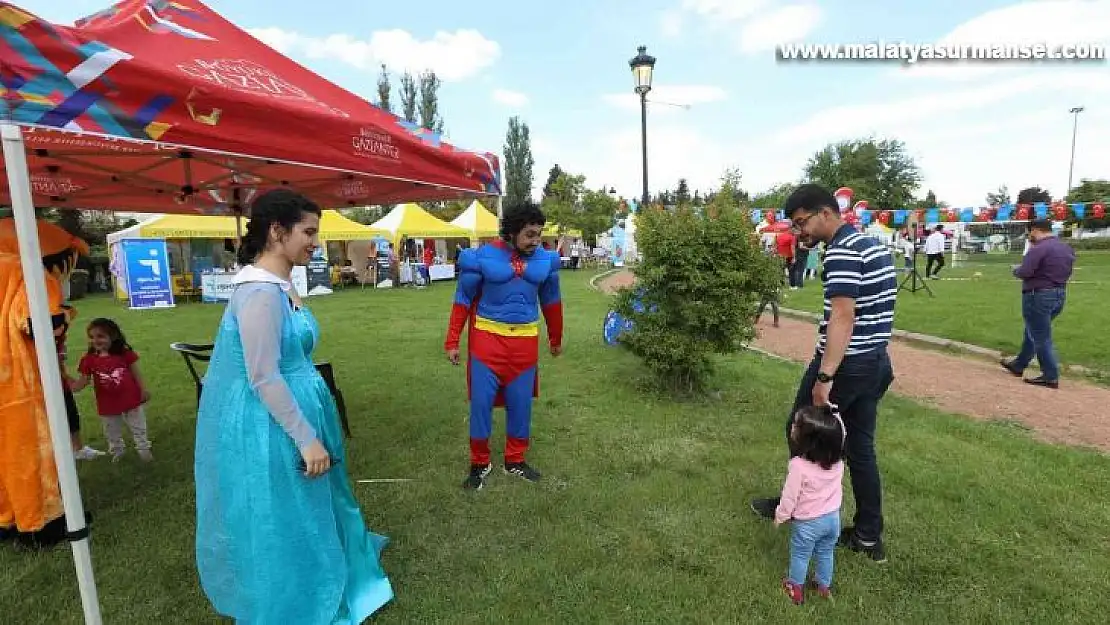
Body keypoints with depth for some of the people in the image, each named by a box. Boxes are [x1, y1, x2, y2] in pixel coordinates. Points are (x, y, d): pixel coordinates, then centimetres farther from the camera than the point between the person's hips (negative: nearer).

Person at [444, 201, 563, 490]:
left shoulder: (545, 260, 1)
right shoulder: (482, 257, -9)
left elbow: (551, 301, 13)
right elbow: (463, 299, -2)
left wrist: (556, 340, 21)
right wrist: (452, 342, -3)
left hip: (525, 341, 3)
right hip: (487, 338, -2)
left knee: (521, 403, 9)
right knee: (481, 401, 1)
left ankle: (515, 461, 28)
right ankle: (480, 463, 21)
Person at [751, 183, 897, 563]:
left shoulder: (842, 250, -18)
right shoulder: (872, 243, 13)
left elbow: (842, 318, -27)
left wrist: (824, 376, -29)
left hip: (845, 365, -9)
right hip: (875, 363, 9)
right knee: (861, 447, 16)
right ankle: (869, 537, 25)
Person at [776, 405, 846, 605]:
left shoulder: (799, 465, -33)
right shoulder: (837, 459, -20)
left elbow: (789, 496, -21)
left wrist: (780, 516, -7)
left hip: (808, 522, -5)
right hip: (833, 517, 6)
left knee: (800, 556, 19)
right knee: (825, 554, 28)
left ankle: (796, 589, 37)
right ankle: (824, 586, 48)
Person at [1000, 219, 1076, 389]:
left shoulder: (1039, 248, -18)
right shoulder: (1068, 248, 11)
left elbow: (1024, 272, -24)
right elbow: (1066, 273, 17)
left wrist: (1015, 269, -4)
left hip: (1039, 295, -9)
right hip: (1060, 295, 9)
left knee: (1041, 338, 0)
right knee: (1032, 332, 21)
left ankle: (1051, 377, 3)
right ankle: (1019, 365, 33)